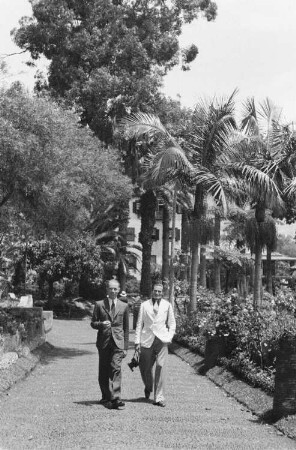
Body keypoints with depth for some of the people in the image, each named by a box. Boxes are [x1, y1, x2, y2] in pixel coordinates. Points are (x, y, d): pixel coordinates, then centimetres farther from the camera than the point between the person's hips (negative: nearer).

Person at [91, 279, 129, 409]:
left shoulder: (124, 306, 9)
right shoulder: (99, 305, 7)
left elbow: (126, 328, 13)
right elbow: (93, 323, 9)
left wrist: (126, 347, 9)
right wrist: (101, 324, -14)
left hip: (118, 341, -1)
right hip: (103, 341, 1)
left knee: (116, 369, -14)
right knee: (104, 371, 6)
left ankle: (116, 399, -18)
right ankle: (106, 397, 19)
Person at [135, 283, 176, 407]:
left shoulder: (167, 305, 9)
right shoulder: (144, 305, 8)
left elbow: (172, 323, 13)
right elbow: (139, 324, 8)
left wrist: (169, 337, -1)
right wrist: (137, 341, 1)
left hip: (162, 340, -1)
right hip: (147, 340, 1)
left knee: (161, 367, -11)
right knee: (145, 368, 5)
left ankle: (159, 397, -7)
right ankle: (148, 387, 36)